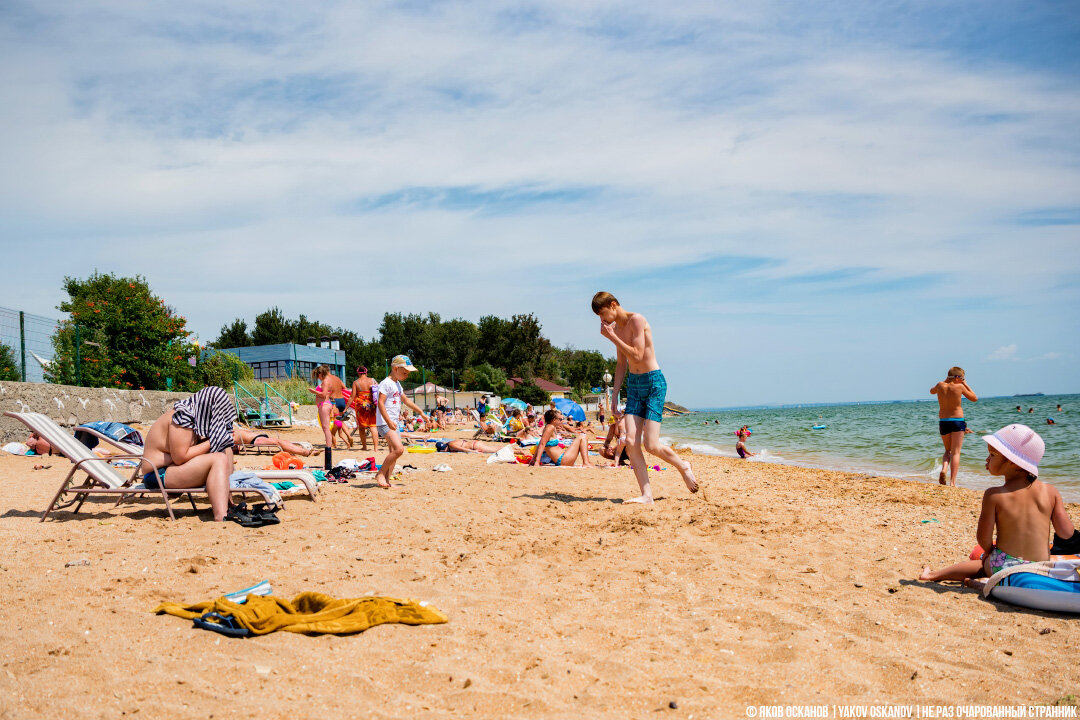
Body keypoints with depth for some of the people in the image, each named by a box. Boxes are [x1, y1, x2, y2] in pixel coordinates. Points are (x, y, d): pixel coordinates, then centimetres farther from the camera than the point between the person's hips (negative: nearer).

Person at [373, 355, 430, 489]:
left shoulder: (397, 385, 19)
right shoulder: (386, 383, -11)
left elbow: (406, 400, 32)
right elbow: (380, 403, -20)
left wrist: (421, 413, 33)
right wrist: (388, 421, -29)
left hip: (393, 423, 10)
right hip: (385, 423, -10)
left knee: (394, 452, 7)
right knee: (398, 449, -21)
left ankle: (386, 480, 11)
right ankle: (380, 473, -9)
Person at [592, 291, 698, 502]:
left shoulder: (637, 320, -13)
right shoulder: (616, 328, 12)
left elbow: (637, 356, -21)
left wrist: (611, 337, -17)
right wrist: (614, 396, 18)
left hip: (654, 382, -7)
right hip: (634, 384, 8)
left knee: (651, 445, -11)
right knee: (630, 441, -7)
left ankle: (683, 466, 18)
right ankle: (646, 494, -5)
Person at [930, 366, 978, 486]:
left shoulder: (940, 386, -1)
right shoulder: (959, 387, -9)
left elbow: (932, 391, 24)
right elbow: (975, 398, 5)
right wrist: (965, 385, 8)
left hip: (943, 421, 3)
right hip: (957, 421, -3)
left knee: (948, 450, 21)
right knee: (956, 452, 1)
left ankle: (944, 469, -7)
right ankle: (952, 482, -6)